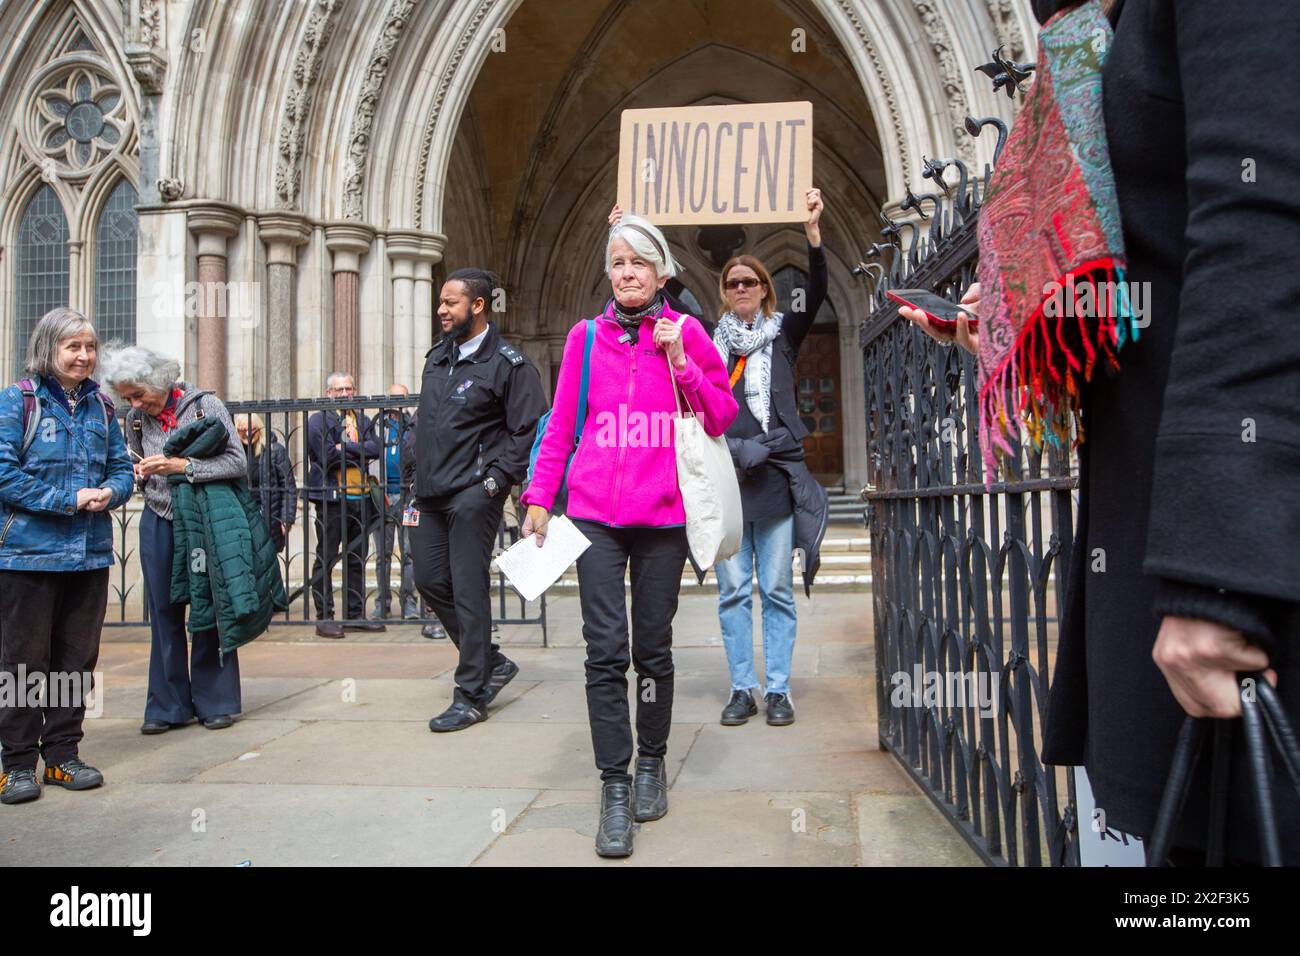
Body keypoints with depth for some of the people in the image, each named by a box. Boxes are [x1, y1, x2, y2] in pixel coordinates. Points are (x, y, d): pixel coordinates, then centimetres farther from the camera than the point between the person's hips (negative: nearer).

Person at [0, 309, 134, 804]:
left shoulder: (101, 405, 10)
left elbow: (122, 468, 12)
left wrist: (109, 493, -10)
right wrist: (70, 499, -18)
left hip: (90, 554, 5)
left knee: (77, 657, 11)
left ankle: (62, 754, 23)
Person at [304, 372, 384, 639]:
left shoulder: (362, 420, 16)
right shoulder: (318, 420, -1)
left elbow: (376, 448, -2)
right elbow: (328, 456, -15)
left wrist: (344, 447, -11)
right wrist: (360, 454, -5)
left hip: (360, 497, 6)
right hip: (331, 499, -6)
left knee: (358, 559, 11)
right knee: (326, 560, -1)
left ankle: (355, 615, 19)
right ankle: (324, 618, 4)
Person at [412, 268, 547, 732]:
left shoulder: (507, 363, -8)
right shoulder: (438, 356, 15)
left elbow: (531, 428, -11)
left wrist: (497, 479, -15)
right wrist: (419, 478, 15)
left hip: (472, 496, -8)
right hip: (430, 493, 8)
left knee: (468, 591, -4)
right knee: (431, 581, 11)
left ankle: (471, 697, 7)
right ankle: (491, 662, 27)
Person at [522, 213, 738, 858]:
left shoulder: (686, 333, 6)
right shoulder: (586, 337, 8)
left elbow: (721, 418, 4)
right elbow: (561, 425, 9)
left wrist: (679, 361, -7)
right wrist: (539, 496, 3)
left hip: (662, 516, 0)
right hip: (595, 513, 0)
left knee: (653, 648, 9)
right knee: (605, 649, -6)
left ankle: (651, 761, 29)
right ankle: (615, 786, 4)